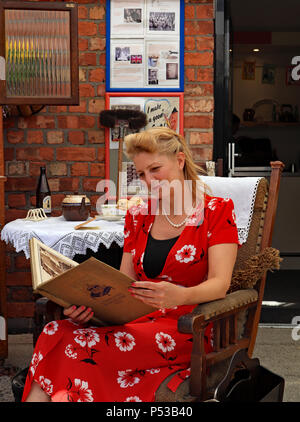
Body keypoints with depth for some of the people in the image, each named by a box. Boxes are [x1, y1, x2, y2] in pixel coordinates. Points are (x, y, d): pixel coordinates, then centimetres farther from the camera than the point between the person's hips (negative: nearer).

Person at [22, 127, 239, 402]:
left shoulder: (217, 212, 1)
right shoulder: (138, 217, 16)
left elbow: (220, 284, -11)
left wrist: (179, 296, -33)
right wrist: (88, 305, -12)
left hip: (187, 329, -5)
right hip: (140, 319, 5)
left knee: (72, 345, -29)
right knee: (58, 330, -27)